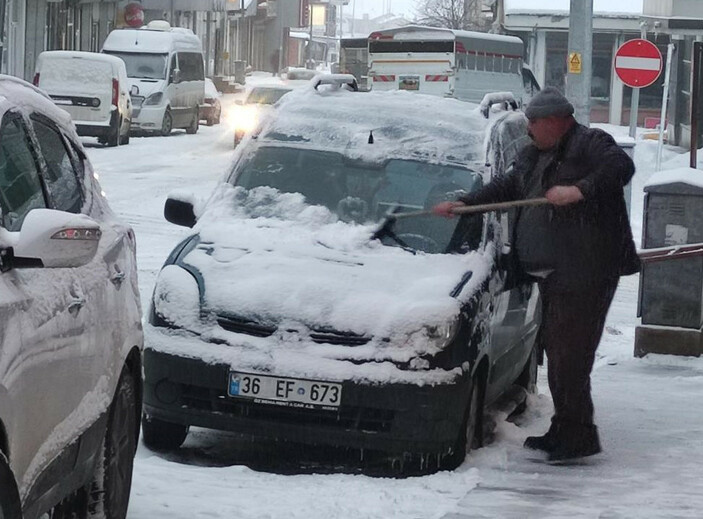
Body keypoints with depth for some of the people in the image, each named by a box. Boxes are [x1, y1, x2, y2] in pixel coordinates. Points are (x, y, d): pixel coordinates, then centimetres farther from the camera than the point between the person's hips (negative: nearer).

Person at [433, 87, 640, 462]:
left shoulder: (590, 144, -6)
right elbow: (506, 188, 31)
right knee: (556, 350, 11)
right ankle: (564, 430, 19)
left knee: (568, 354, -11)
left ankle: (578, 434, -7)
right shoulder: (533, 156, 22)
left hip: (585, 273, -9)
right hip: (552, 274, 9)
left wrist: (581, 190, -32)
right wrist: (464, 204, 27)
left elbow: (620, 167, -22)